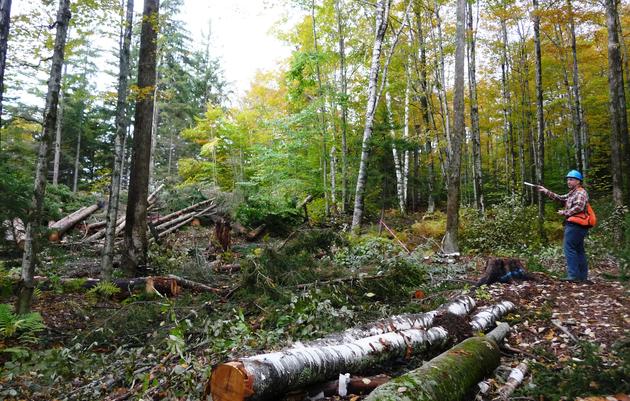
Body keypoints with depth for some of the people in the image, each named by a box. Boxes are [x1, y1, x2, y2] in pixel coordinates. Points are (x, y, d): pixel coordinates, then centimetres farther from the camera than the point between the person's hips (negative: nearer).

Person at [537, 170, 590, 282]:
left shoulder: (581, 192, -8)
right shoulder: (572, 193, 23)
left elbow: (579, 207, -22)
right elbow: (560, 198, 23)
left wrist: (565, 212, -14)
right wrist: (545, 191, 17)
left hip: (574, 225, -10)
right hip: (576, 225, 10)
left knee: (569, 248, -13)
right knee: (579, 250, 11)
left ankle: (573, 275, -14)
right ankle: (583, 276, 15)